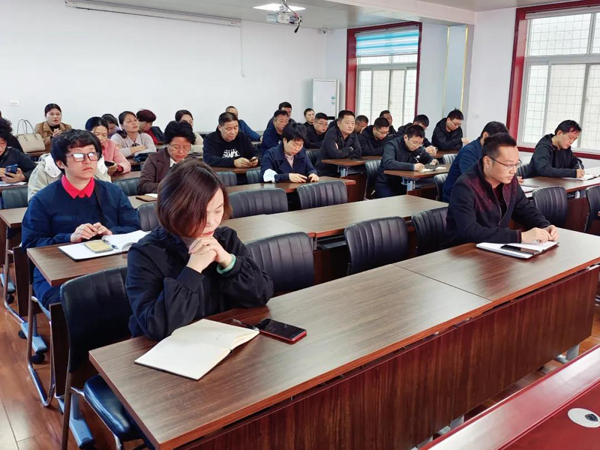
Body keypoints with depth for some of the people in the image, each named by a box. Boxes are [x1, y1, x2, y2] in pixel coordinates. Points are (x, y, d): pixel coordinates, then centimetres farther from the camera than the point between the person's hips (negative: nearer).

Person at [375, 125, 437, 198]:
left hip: (404, 184, 6)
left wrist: (433, 161, -6)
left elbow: (429, 158, 20)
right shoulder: (392, 145, -16)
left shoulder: (418, 148, 2)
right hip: (385, 185, -5)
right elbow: (388, 163, -35)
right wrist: (412, 167, -41)